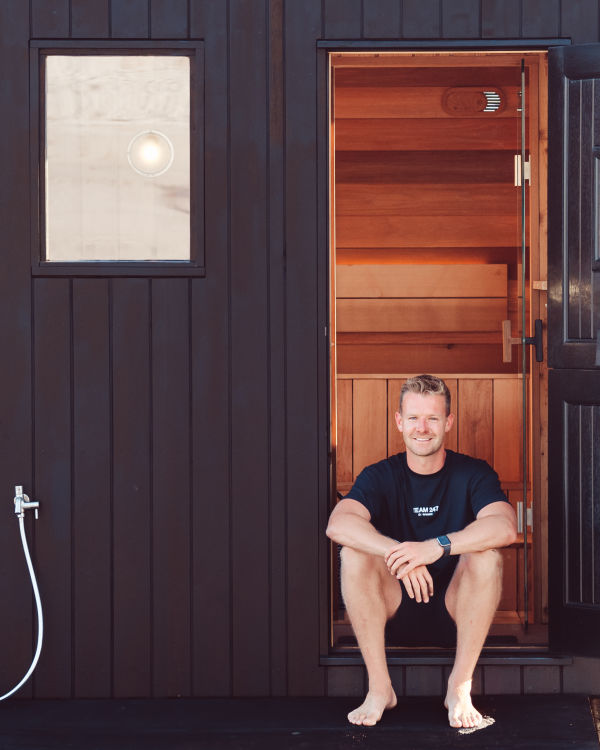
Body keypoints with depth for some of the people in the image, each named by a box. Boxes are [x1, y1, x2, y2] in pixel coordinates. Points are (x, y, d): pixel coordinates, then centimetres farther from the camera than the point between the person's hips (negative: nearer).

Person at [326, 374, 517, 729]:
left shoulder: (473, 473, -4)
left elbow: (505, 527, -25)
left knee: (487, 555, -29)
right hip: (396, 606, 1)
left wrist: (438, 546, -38)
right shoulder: (380, 476, -1)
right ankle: (379, 688, -20)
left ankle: (460, 687, -22)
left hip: (456, 605, -1)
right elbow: (338, 524, -22)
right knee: (354, 553, -24)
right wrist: (399, 555, -38)